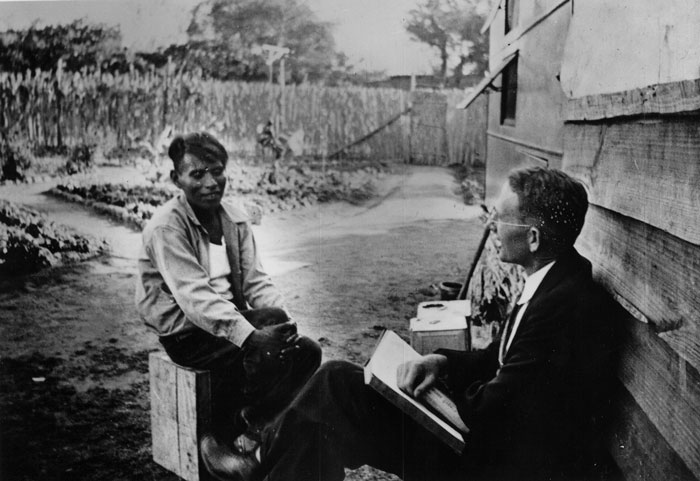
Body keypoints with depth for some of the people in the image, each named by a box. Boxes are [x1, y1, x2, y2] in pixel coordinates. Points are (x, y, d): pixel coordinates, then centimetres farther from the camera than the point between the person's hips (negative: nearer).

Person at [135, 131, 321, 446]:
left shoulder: (235, 219, 7)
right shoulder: (165, 227, -15)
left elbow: (254, 280, 3)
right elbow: (195, 297, -25)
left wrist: (281, 320, -18)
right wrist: (250, 335, -37)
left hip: (231, 319, 7)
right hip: (186, 333, -7)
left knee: (306, 350, -9)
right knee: (267, 355, -27)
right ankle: (216, 440, -6)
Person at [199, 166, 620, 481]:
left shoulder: (565, 305, -27)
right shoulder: (556, 283, 4)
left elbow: (492, 410, -23)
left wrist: (445, 388, -4)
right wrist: (443, 363, -6)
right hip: (498, 434, 9)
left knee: (336, 389, -8)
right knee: (338, 381, 2)